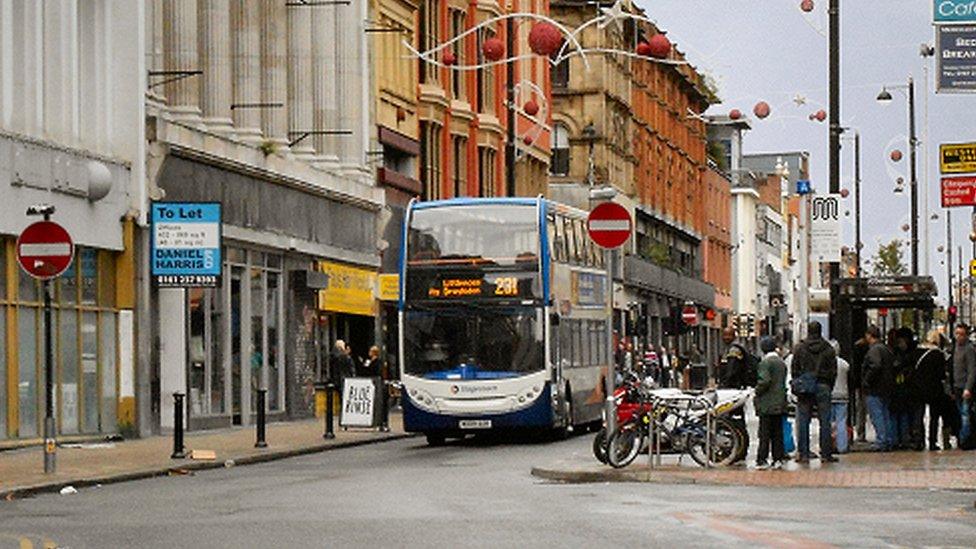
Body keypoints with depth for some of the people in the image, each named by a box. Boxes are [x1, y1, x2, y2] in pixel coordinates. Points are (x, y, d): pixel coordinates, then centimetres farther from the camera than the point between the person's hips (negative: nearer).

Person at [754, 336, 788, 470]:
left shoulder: (765, 363, -12)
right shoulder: (782, 363, 11)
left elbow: (764, 381, -21)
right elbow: (783, 382, 15)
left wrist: (757, 394, -8)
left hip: (767, 405, -7)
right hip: (780, 403, 7)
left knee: (764, 433, -4)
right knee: (777, 433, 10)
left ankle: (762, 460, -4)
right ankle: (778, 458, 9)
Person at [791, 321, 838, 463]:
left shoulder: (800, 348, 0)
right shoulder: (828, 349, 2)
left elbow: (794, 370, 2)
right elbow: (833, 371, 5)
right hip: (823, 387, 0)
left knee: (803, 422, 4)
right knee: (825, 421, 3)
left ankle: (803, 454, 2)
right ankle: (826, 454, 2)